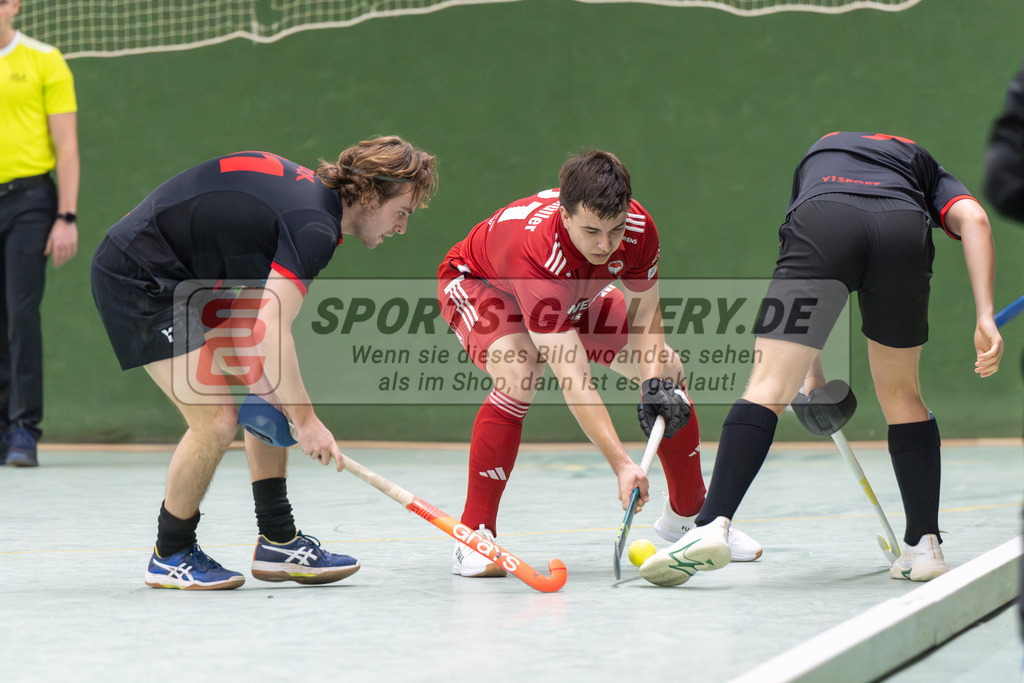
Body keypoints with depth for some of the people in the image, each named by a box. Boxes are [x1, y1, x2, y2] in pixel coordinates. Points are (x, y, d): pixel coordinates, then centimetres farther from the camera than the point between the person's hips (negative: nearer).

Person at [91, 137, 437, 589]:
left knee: (271, 396, 8)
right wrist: (305, 420, -26)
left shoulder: (311, 190, 5)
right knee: (217, 418, -16)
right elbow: (269, 332, -33)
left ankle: (277, 543, 12)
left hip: (185, 279, 11)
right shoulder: (316, 226, -25)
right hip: (136, 277, -11)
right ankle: (170, 557, 3)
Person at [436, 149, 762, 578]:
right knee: (518, 375, -36)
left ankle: (687, 515, 21)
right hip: (478, 284, -6)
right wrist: (621, 465, -54)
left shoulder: (638, 228, -31)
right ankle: (474, 536, -28)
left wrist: (656, 381, -28)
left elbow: (644, 306, -10)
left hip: (576, 296, 6)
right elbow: (574, 382, -49)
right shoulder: (537, 250, -46)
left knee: (667, 371, -2)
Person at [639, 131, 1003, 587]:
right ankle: (924, 545, 21)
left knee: (768, 386, -3)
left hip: (821, 220, -1)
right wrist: (985, 318, 6)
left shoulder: (817, 155, 45)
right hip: (905, 228, 1)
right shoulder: (926, 166, 39)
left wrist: (811, 371, 45)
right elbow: (973, 219, 15)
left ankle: (712, 525, -18)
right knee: (901, 394, 19)